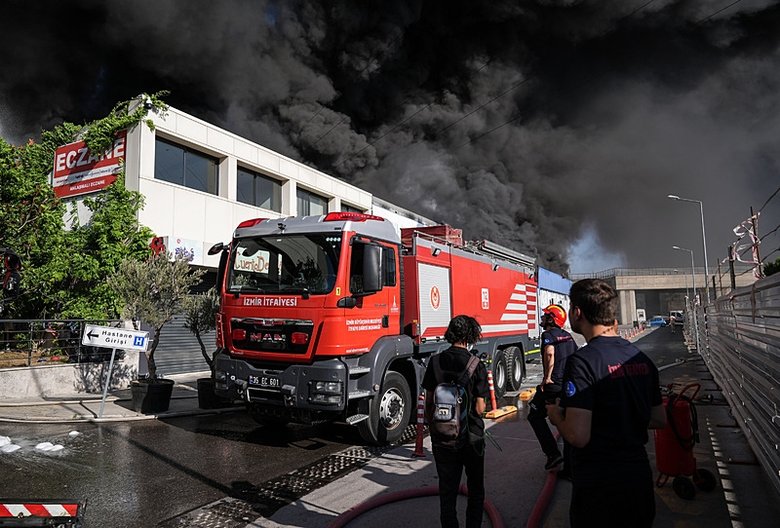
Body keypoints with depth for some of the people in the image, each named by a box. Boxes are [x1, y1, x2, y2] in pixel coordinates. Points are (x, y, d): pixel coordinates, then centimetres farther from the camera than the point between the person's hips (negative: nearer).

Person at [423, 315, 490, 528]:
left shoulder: (435, 362, -5)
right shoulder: (477, 366, -14)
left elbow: (428, 402, 0)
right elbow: (479, 409, -14)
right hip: (471, 438, -2)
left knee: (447, 489, 13)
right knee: (475, 489, 18)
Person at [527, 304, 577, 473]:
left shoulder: (548, 335, -9)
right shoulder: (568, 335, 14)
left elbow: (550, 354, -28)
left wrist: (547, 378, -21)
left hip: (553, 385, -7)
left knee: (535, 416, 11)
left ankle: (553, 453, 2)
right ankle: (569, 467, 18)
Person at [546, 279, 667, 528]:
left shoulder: (583, 361, -21)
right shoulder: (640, 358, 2)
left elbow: (578, 436, -25)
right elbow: (660, 420, 12)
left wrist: (556, 415, -7)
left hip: (598, 488, -7)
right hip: (640, 479, 7)